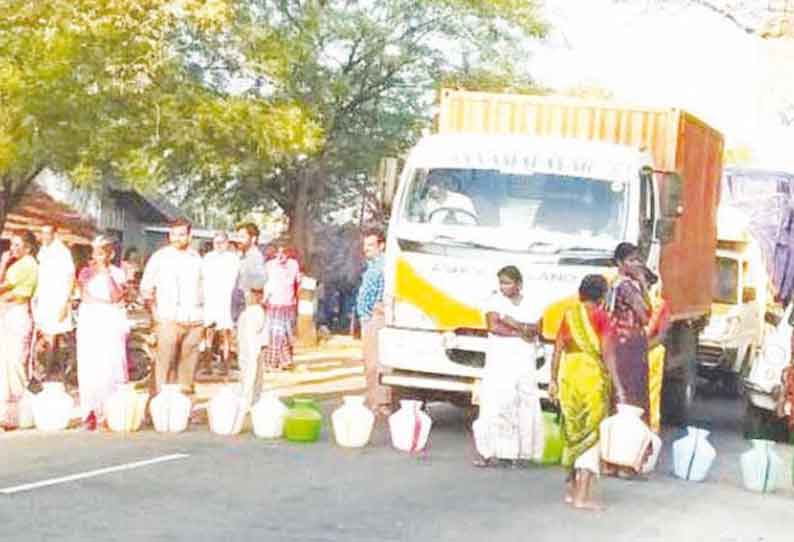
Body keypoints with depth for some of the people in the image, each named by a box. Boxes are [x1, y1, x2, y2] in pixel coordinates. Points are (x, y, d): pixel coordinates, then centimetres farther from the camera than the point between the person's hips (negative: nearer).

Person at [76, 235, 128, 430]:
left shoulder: (117, 273, 8)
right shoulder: (86, 272, 14)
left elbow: (116, 296, -7)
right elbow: (85, 296, 1)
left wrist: (106, 273, -12)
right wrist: (105, 303, -6)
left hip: (112, 324, -1)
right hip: (89, 322, 2)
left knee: (111, 368, -11)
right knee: (89, 369, -8)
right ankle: (91, 414, -8)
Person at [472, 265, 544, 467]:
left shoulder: (527, 303, 11)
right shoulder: (495, 300, 3)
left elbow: (534, 331, 2)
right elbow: (493, 327, -11)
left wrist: (513, 323, -13)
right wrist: (521, 332, -6)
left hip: (524, 360, 3)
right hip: (500, 359, -3)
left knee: (524, 404, -2)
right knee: (495, 403, -11)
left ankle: (518, 451, 4)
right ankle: (488, 453, -12)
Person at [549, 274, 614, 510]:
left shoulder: (569, 315, 9)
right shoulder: (601, 317, -5)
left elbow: (558, 349, 10)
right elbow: (605, 351, -10)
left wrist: (553, 380, 15)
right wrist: (613, 379, -4)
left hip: (568, 375, 5)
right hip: (593, 375, -5)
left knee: (573, 431, 17)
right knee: (591, 433, -2)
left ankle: (571, 487, 25)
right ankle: (582, 495, -7)